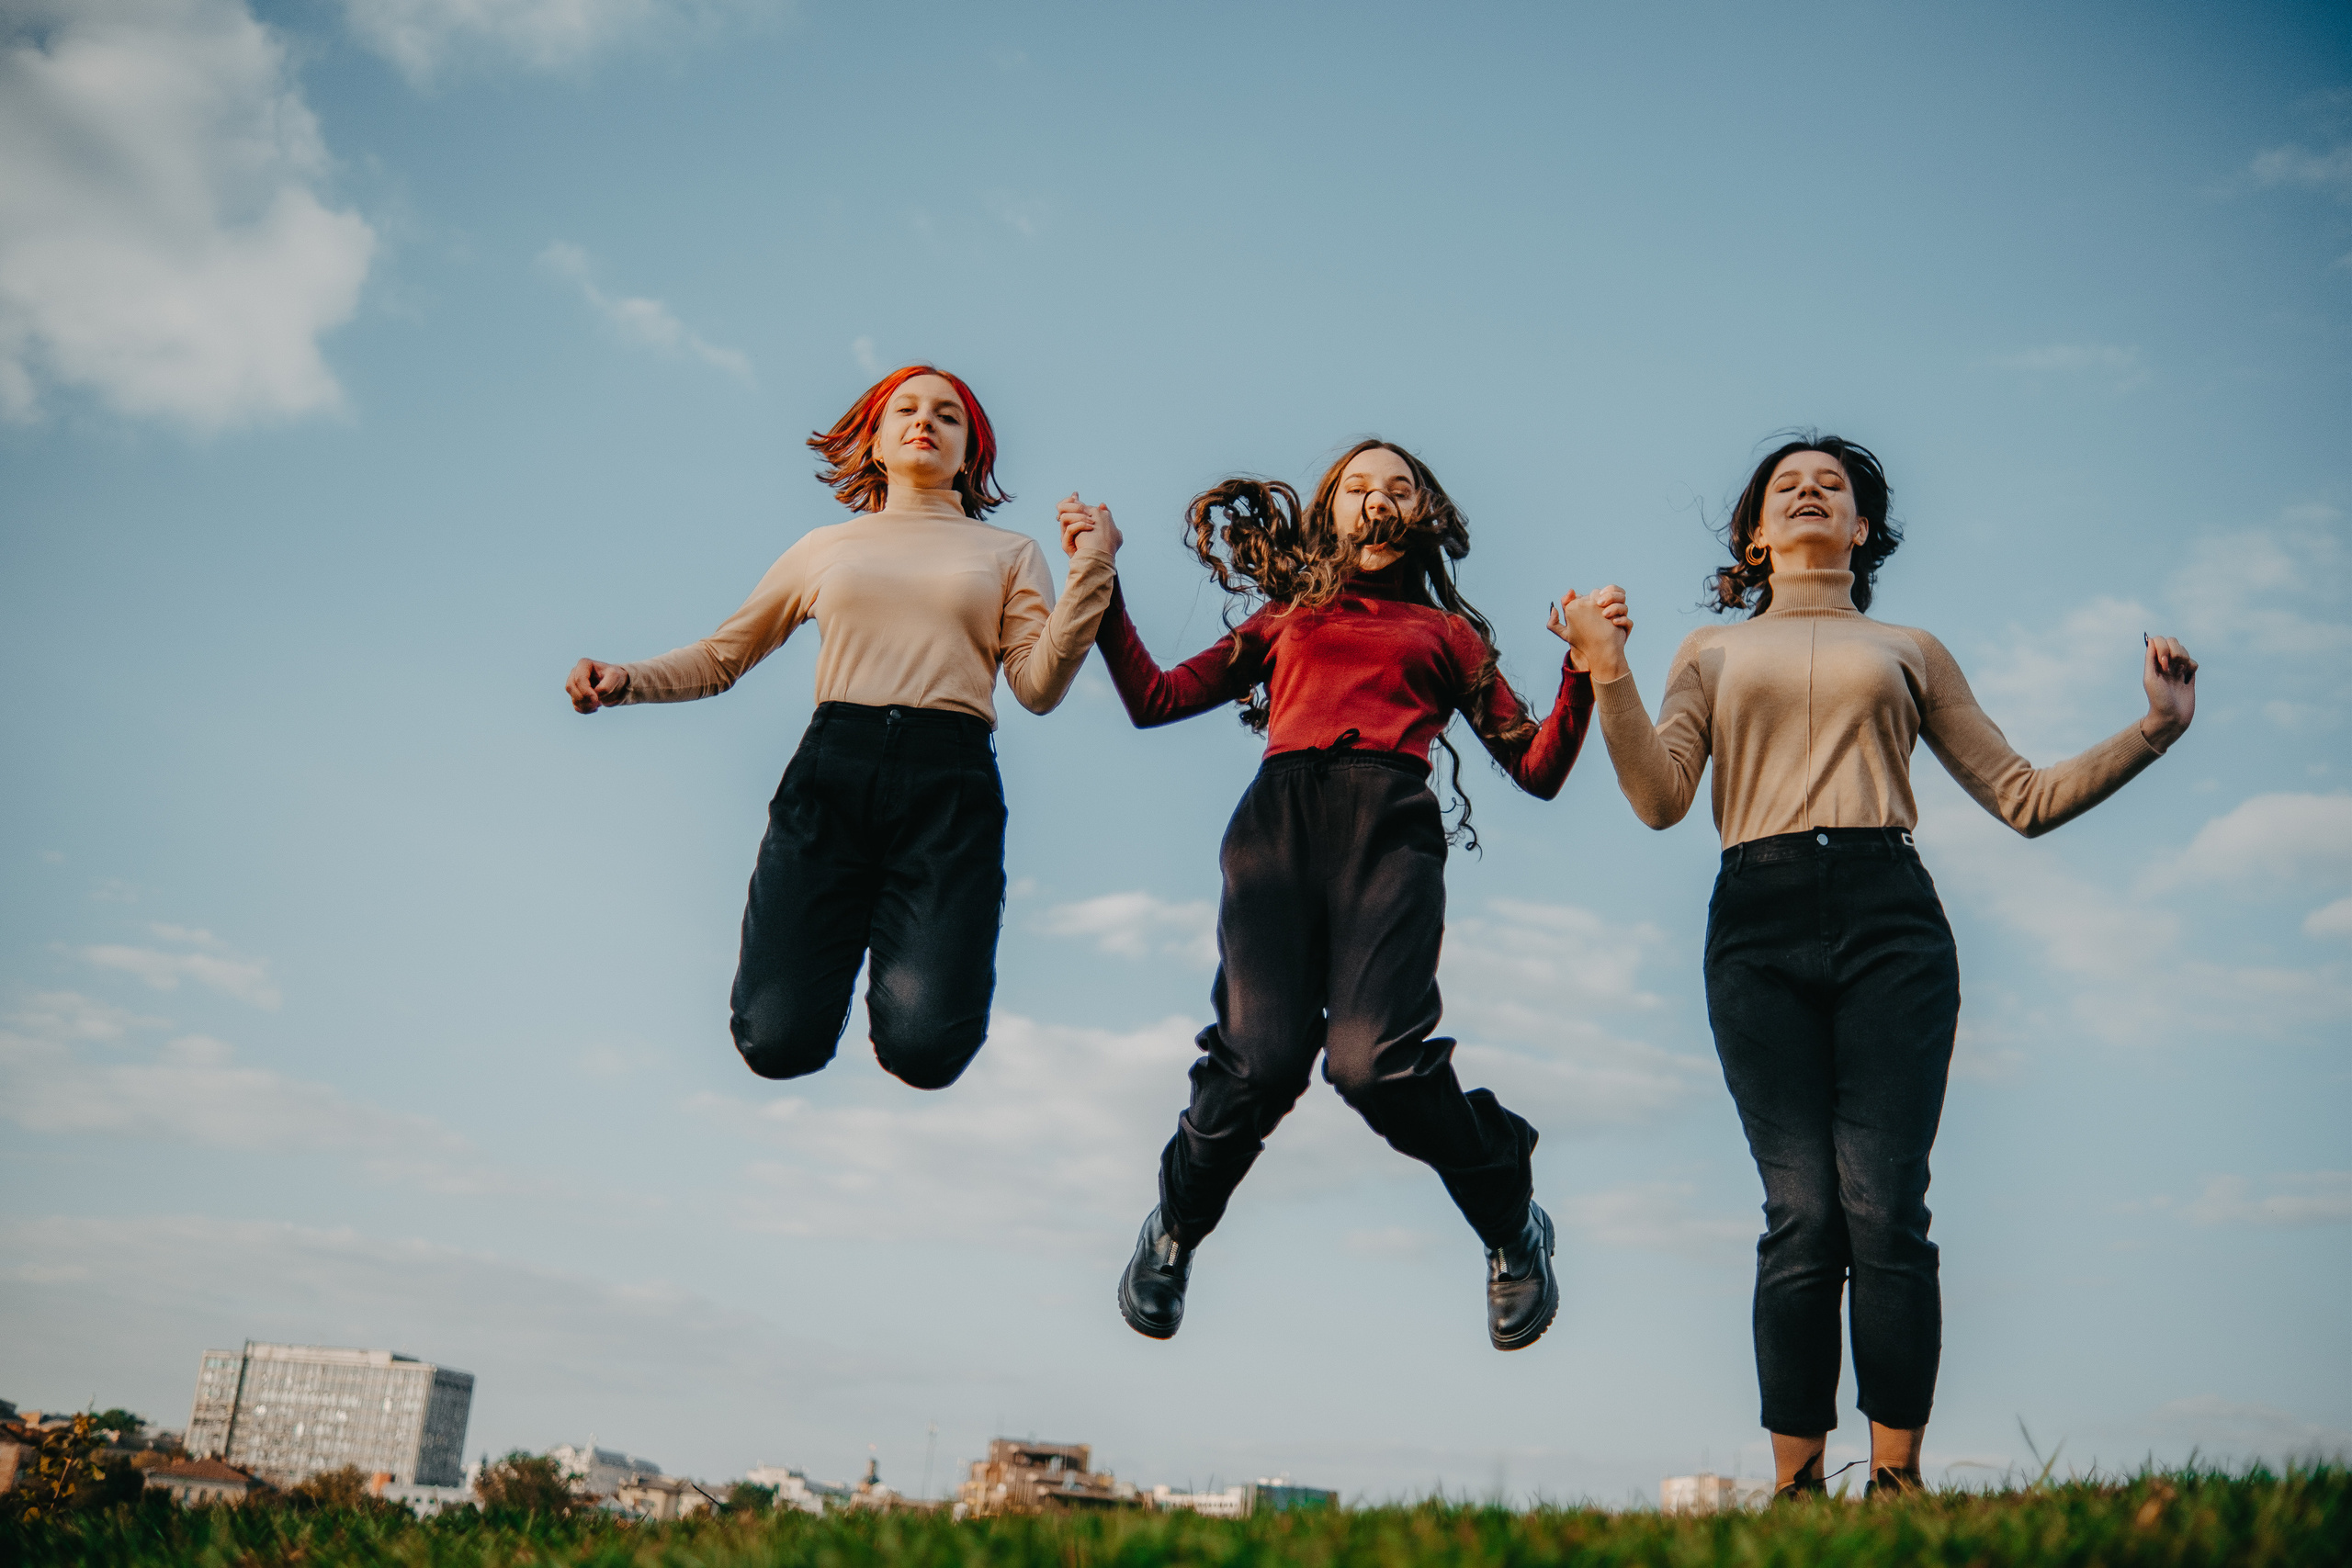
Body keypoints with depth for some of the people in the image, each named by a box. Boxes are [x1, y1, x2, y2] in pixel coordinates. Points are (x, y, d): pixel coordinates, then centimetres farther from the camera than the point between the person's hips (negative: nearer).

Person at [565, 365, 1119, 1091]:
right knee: (779, 1043, -13)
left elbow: (1038, 687, 5)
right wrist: (626, 681, 5)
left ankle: (902, 937, 16)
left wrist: (1090, 568, -4)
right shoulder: (825, 548, 22)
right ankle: (846, 925, 20)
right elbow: (722, 655, 22)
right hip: (831, 767, 1)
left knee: (923, 1051, -19)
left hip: (951, 784, -1)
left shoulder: (1009, 553, 19)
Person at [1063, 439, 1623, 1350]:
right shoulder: (1287, 618, 30)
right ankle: (1176, 1228, 11)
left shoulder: (1449, 632, 28)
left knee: (1375, 1061, -25)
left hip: (1389, 827, -1)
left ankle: (1513, 1224, 4)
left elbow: (1536, 769, 19)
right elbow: (1153, 699, 22)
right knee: (1260, 1059, -21)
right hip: (1277, 821, 1)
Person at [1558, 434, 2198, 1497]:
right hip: (1760, 925, 0)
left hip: (1888, 915, 1)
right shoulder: (1713, 652, 23)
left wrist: (2155, 727, 11)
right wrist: (1608, 674, -4)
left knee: (1885, 1208, -11)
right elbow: (1660, 801, 7)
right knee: (1803, 1213, -9)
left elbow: (2025, 798, 20)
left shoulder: (1908, 650, 25)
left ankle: (1897, 1479, -4)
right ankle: (1793, 1485, -2)